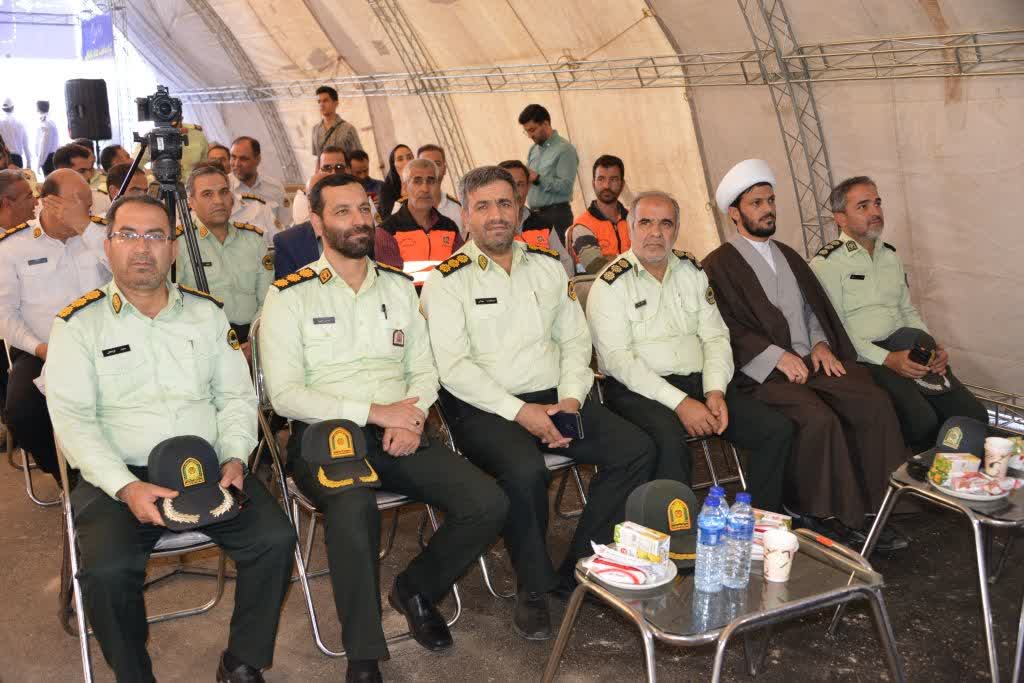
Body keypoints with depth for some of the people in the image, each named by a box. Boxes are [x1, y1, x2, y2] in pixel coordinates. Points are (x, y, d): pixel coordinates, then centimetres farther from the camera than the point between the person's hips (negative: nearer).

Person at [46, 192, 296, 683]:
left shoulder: (206, 313, 13)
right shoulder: (78, 324, 3)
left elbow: (236, 394, 13)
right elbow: (72, 419, -5)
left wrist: (234, 456, -6)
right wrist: (127, 487, -18)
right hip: (115, 478, -2)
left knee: (275, 540, -19)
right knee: (108, 569, -29)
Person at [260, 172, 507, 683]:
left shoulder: (399, 286, 15)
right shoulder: (290, 295, 0)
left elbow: (424, 370, 14)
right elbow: (285, 395, -8)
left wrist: (411, 419, -9)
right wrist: (375, 412, -15)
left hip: (398, 434, 4)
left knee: (488, 504, -17)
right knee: (354, 510, -38)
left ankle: (416, 589, 13)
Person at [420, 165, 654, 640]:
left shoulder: (548, 267, 15)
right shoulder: (447, 280, -1)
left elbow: (575, 340, 14)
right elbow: (454, 367, -11)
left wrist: (571, 397, -5)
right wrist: (519, 411, -18)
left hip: (555, 399, 5)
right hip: (485, 407, -5)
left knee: (636, 449, -14)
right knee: (525, 471, -34)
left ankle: (578, 570, -2)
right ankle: (534, 587, -8)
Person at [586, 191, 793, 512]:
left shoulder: (691, 271, 16)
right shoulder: (610, 285, -3)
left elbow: (715, 337, 12)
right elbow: (618, 359, -12)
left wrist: (715, 391, -7)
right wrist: (679, 402, -20)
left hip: (697, 382, 6)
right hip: (638, 390, -6)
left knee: (778, 428, -10)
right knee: (670, 440, -37)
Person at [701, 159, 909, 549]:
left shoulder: (788, 256, 25)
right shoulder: (718, 265, 1)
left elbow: (814, 306, 23)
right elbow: (725, 330, -9)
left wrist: (821, 343, 3)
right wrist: (778, 356, -16)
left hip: (811, 360, 6)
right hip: (761, 372, -6)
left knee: (874, 402, -18)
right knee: (819, 419, -31)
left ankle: (871, 510, -11)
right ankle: (820, 516, -14)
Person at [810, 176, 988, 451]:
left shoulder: (890, 256, 20)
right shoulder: (826, 264, -4)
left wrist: (932, 347, 5)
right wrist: (886, 359, -18)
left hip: (907, 352, 7)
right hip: (864, 359, -7)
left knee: (973, 415, -11)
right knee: (922, 420, -28)